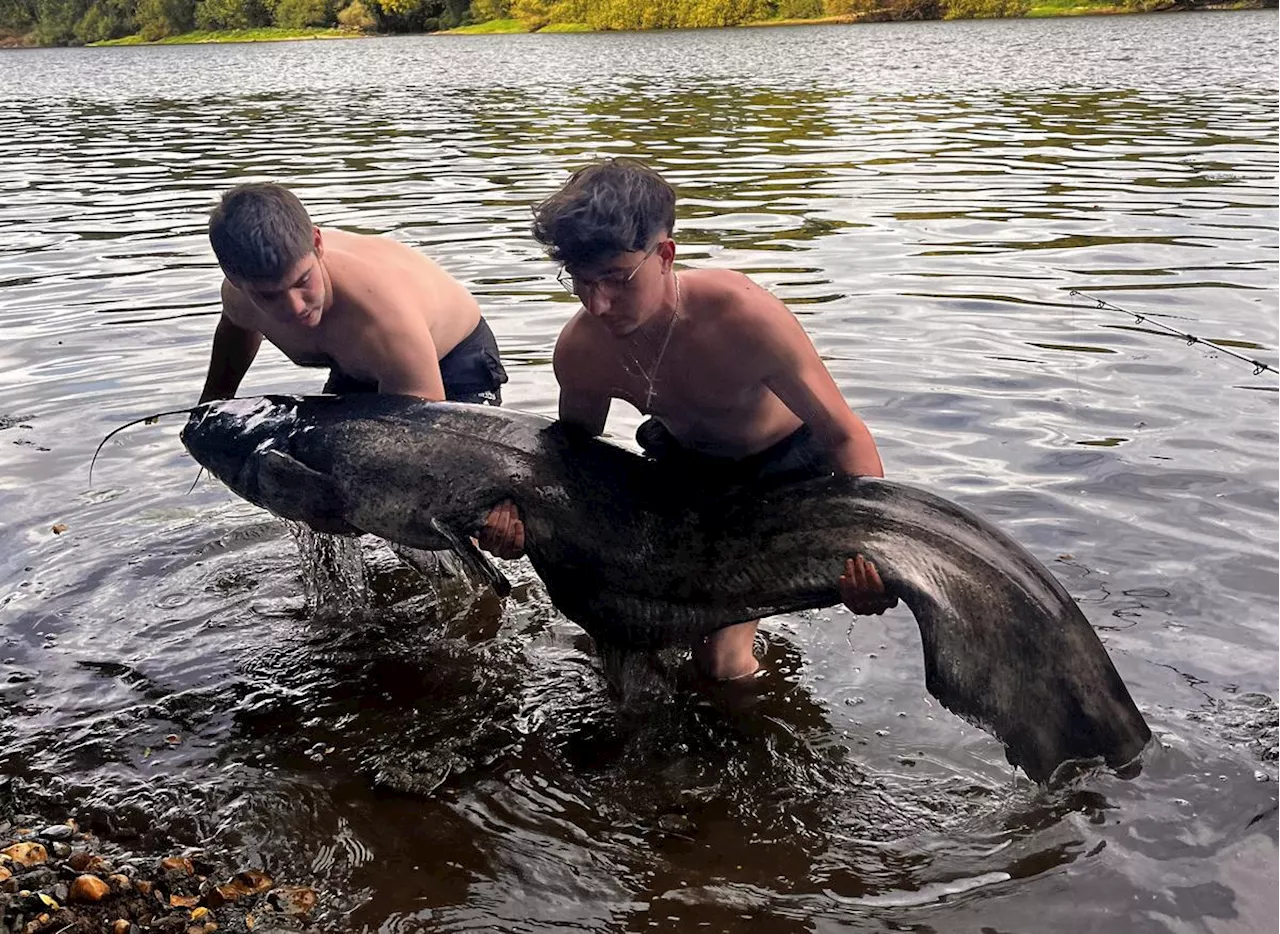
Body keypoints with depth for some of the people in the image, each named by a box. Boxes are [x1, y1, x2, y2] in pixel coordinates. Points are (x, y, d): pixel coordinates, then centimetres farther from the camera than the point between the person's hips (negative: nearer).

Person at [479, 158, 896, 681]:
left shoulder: (744, 316, -38)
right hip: (683, 460, 5)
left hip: (783, 463, -4)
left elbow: (846, 436, -31)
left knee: (719, 662, -13)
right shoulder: (579, 350, -24)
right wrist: (518, 503, -27)